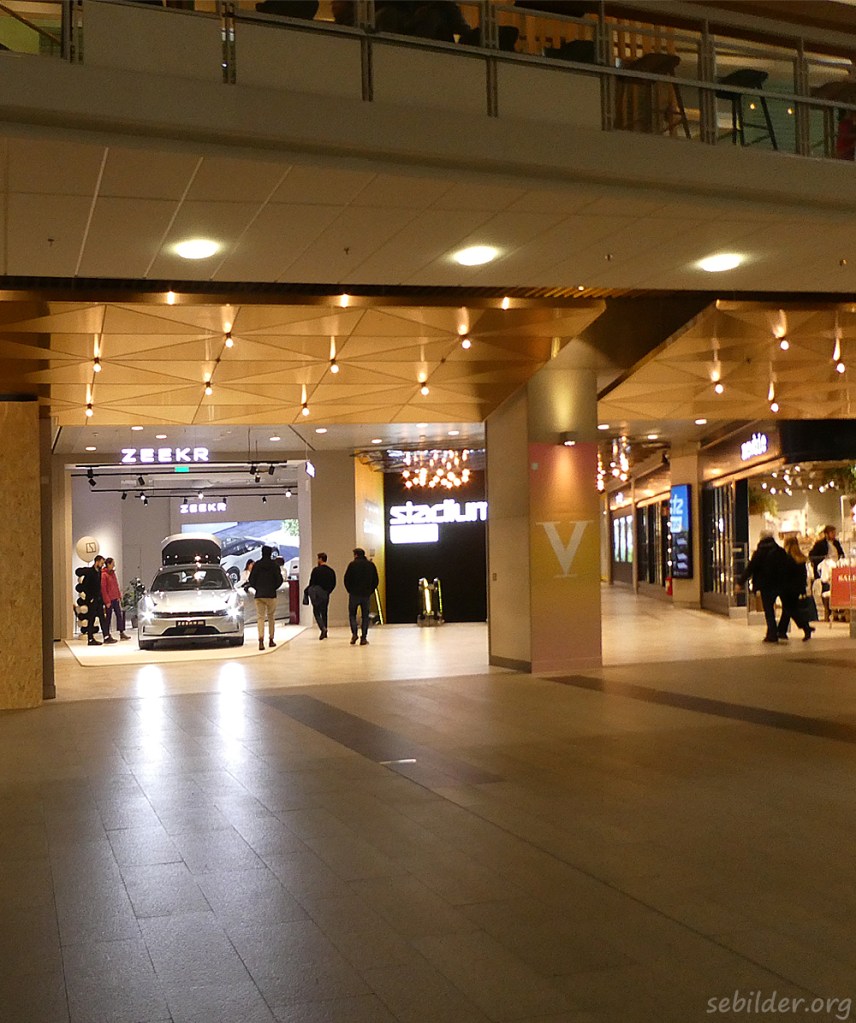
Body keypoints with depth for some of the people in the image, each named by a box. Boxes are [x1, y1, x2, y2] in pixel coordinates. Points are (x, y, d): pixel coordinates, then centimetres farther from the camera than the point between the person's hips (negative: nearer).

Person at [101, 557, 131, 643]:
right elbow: (103, 589, -16)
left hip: (115, 598, 8)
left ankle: (121, 633, 17)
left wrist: (119, 596, 11)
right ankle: (107, 636, 5)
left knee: (119, 614, 10)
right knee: (108, 617, -2)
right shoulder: (104, 575, -14)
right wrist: (107, 601, -18)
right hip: (109, 600, -8)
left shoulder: (112, 573, 11)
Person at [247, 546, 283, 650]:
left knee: (260, 617, -1)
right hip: (271, 595, 0)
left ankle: (261, 639, -20)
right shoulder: (274, 565, -3)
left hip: (259, 595, 1)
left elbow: (251, 580, -1)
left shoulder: (257, 565, 0)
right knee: (271, 617, 13)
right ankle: (271, 640, 17)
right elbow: (279, 580, -4)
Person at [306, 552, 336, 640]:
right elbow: (333, 584, 10)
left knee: (316, 611, 1)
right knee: (324, 612, 14)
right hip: (325, 594, 5)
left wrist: (306, 590, 4)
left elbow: (312, 583, -10)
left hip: (317, 593, -5)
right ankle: (324, 633, 14)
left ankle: (323, 628, -21)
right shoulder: (331, 571, 7)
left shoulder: (316, 570, -9)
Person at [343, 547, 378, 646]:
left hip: (354, 594, -3)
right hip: (366, 595, 3)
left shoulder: (352, 564, -5)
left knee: (352, 614, 11)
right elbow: (375, 581, 8)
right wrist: (370, 591, 12)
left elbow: (346, 579, -5)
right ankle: (363, 638, 4)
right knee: (365, 616, 8)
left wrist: (350, 590, 7)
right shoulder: (371, 565, 6)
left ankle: (354, 634, -7)